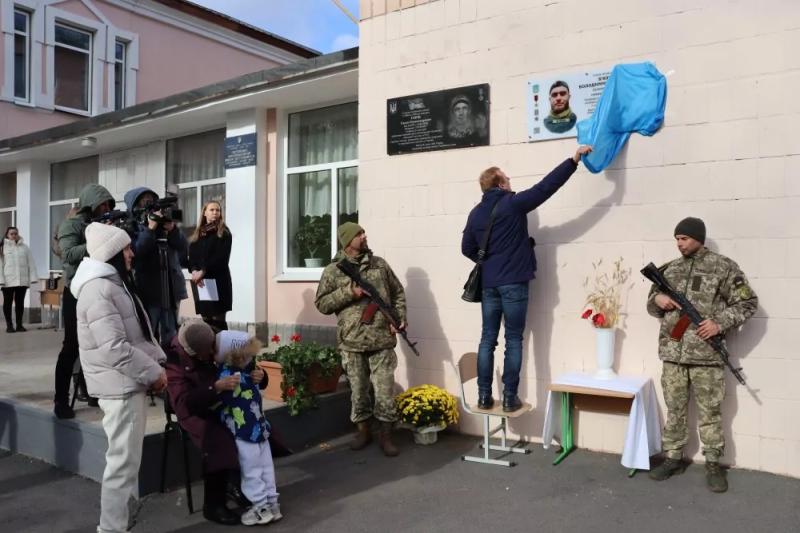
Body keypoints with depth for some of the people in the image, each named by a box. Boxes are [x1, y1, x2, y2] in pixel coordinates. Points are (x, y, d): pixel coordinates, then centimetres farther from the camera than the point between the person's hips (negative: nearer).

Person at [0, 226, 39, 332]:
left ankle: (19, 324, 16)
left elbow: (31, 263, 6)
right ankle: (9, 325, 14)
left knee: (20, 303, 8)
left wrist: (33, 277, -2)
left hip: (22, 280, 2)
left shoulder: (24, 247, 8)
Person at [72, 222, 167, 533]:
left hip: (131, 382, 10)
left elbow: (140, 331, 18)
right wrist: (152, 372, -17)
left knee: (130, 457, 19)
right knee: (123, 460, -4)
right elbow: (114, 348, -24)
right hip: (120, 386, -10)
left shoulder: (116, 283, 16)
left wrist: (156, 362, 5)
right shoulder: (98, 290, -18)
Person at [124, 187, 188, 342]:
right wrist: (150, 229, -23)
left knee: (170, 338, 13)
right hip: (147, 292, -4)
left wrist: (173, 229, -16)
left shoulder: (166, 222, 10)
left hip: (171, 290, 4)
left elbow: (184, 249, 1)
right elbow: (133, 254, -18)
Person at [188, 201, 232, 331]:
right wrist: (194, 271, -14)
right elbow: (191, 256, 6)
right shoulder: (197, 234, 16)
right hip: (199, 281, 4)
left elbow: (221, 257, -9)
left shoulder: (224, 233, 3)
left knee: (218, 320, -7)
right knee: (206, 320, 4)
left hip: (218, 280, -4)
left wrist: (203, 271, -18)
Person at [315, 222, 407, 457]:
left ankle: (386, 435, 14)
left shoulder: (380, 264, 9)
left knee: (385, 390, 2)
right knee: (358, 389, 10)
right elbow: (322, 304, -1)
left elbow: (398, 293, 15)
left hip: (381, 339, 1)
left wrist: (399, 318, 0)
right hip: (352, 342, -1)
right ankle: (363, 431, 28)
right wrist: (349, 292, -13)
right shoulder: (333, 270, 1)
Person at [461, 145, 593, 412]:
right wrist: (573, 160, -5)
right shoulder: (513, 203, -7)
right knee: (513, 340, 2)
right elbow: (545, 187, -9)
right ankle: (509, 397, 4)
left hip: (488, 284, 5)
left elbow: (467, 248, 16)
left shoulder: (476, 213, 9)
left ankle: (484, 396, 9)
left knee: (488, 339, 8)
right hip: (513, 283, -5)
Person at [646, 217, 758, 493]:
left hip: (707, 355, -4)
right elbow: (652, 307, 19)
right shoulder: (669, 269, 11)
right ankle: (673, 458, 23)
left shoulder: (723, 267, -3)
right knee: (674, 410, 12)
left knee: (710, 412, 5)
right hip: (672, 353, 4)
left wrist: (720, 323, -15)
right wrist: (657, 299, -5)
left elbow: (748, 302, -3)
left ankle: (713, 465, 18)